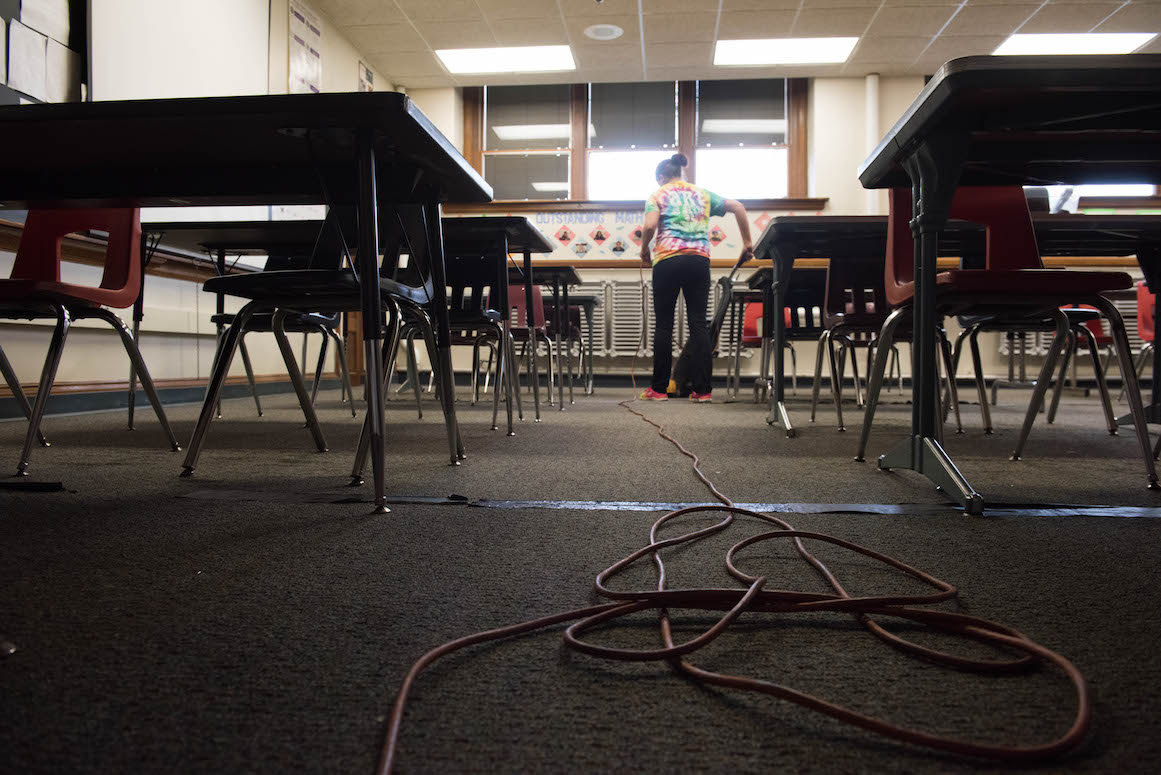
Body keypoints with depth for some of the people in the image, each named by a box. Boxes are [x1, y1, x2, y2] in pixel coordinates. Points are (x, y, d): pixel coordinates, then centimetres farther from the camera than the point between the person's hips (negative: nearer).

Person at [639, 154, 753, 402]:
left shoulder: (657, 196, 8)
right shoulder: (702, 194, 19)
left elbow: (650, 226, -10)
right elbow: (737, 207, 12)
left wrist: (644, 250, 7)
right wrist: (747, 242, 15)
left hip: (668, 260, -3)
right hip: (699, 260, 3)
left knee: (663, 324, 3)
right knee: (699, 323, 3)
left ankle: (659, 388, 6)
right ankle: (703, 389, 0)